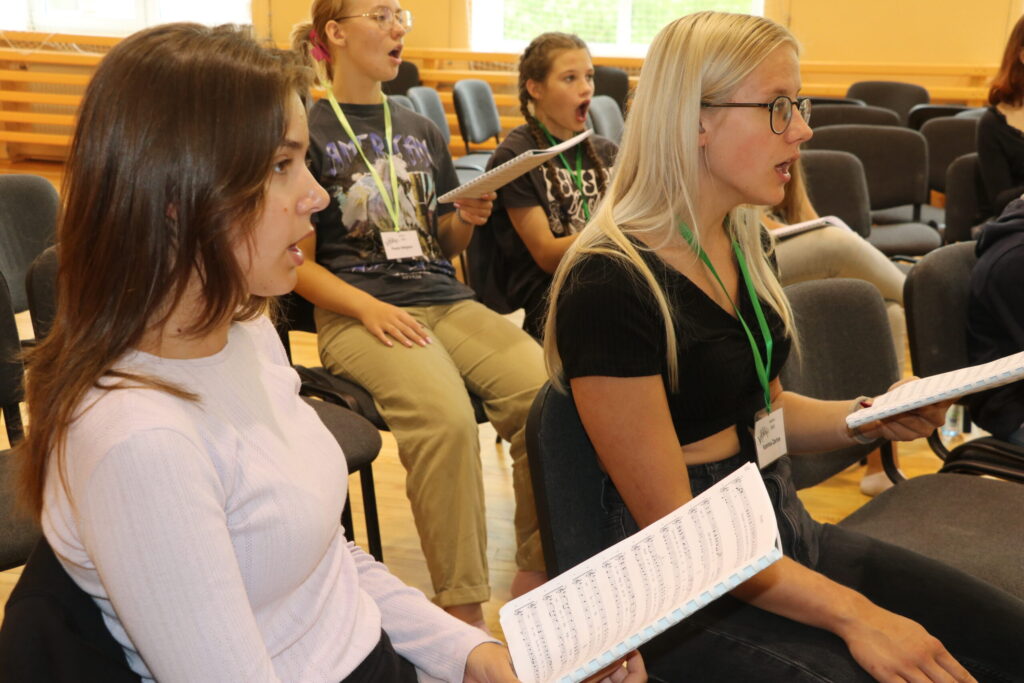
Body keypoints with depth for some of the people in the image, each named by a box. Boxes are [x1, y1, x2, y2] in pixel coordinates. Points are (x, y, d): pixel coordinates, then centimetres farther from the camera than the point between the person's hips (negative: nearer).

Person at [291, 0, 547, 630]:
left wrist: (467, 221, 2)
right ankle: (464, 608, -24)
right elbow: (299, 264, 1)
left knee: (548, 394, -24)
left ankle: (537, 573, -9)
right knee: (445, 416, -34)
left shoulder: (422, 132, 21)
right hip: (357, 313, -4)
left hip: (445, 300, 5)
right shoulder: (309, 133, 6)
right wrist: (369, 308, -16)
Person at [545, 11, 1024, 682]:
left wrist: (873, 415, 1)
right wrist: (851, 613, -20)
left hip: (787, 538, 8)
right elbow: (675, 526, -20)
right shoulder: (611, 286, -22)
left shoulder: (743, 244, 5)